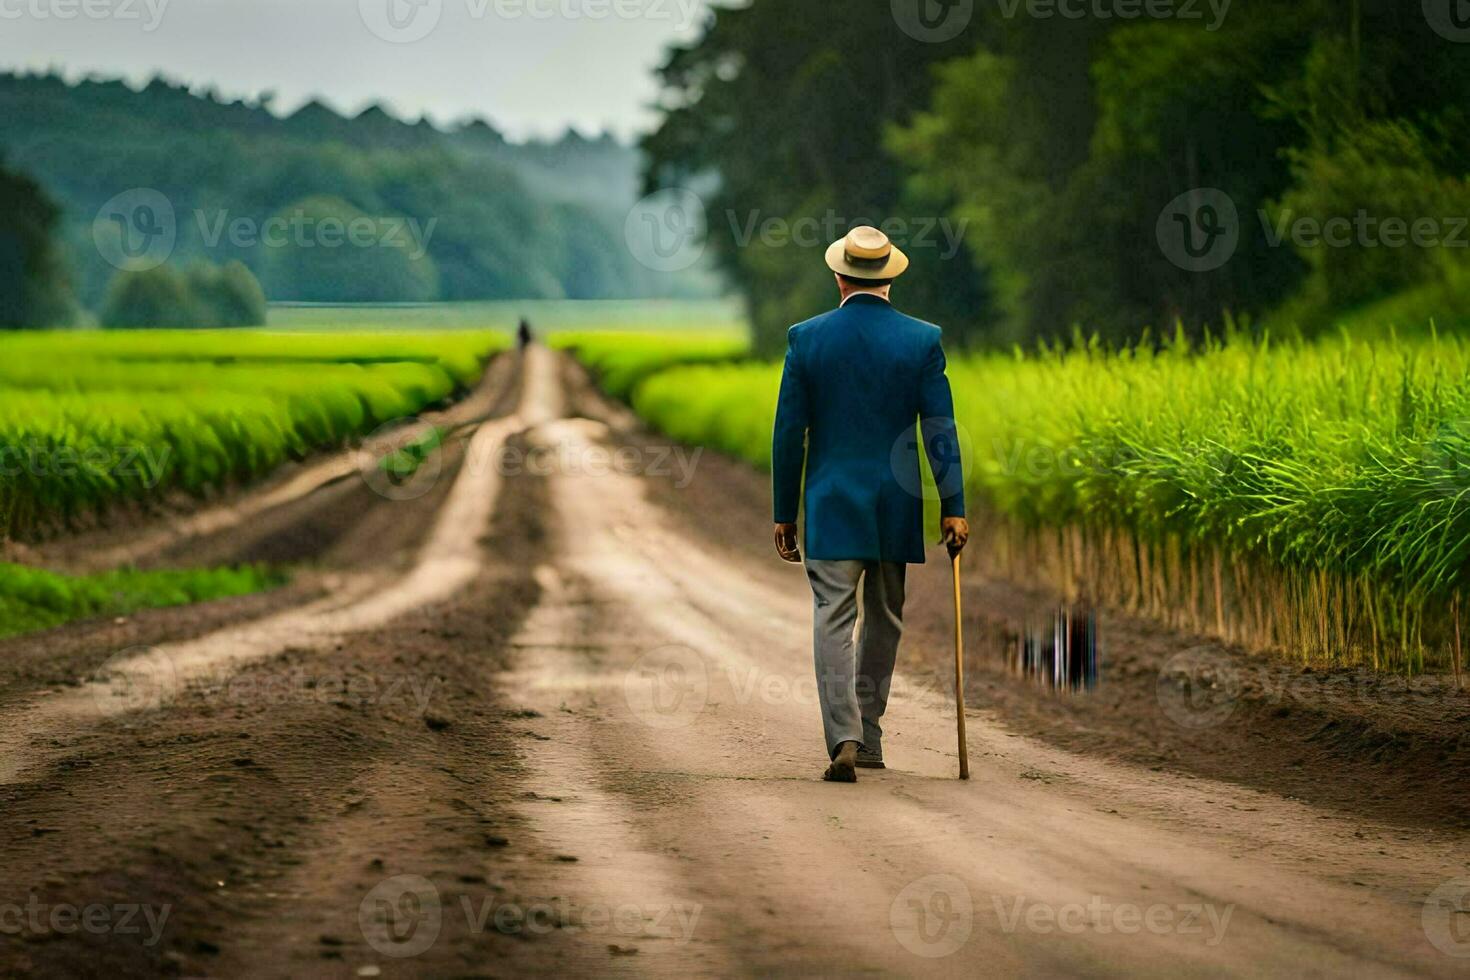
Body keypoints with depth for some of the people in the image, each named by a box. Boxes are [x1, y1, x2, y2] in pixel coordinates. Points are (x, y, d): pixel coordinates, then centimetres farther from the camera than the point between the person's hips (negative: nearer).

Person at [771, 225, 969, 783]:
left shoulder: (807, 338, -2)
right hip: (896, 507, 1)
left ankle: (844, 739, -19)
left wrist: (784, 513, 6)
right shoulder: (922, 340, -2)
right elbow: (940, 429, -4)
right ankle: (868, 738, 22)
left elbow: (788, 433, 0)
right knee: (883, 621, 15)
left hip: (831, 506, -1)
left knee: (834, 621, -4)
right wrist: (953, 507, 0)